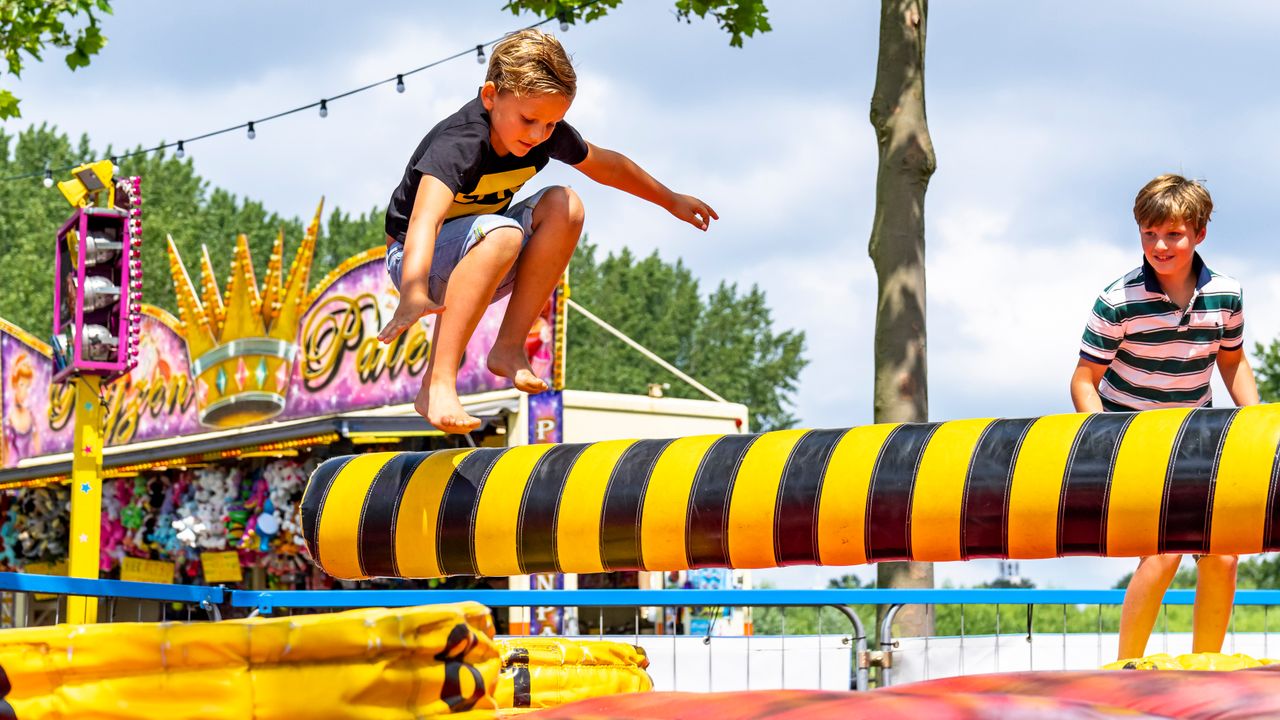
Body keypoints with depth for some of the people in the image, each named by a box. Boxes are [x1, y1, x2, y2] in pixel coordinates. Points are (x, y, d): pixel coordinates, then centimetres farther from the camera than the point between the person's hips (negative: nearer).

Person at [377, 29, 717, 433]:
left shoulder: (547, 134, -9)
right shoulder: (458, 144, -31)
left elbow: (604, 165, 13)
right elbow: (424, 220, -48)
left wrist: (671, 201, 24)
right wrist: (413, 294, -65)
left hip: (477, 260, 7)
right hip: (421, 262, -7)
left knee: (563, 206, -16)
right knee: (502, 233, -37)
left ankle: (509, 346, -14)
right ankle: (436, 385, -41)